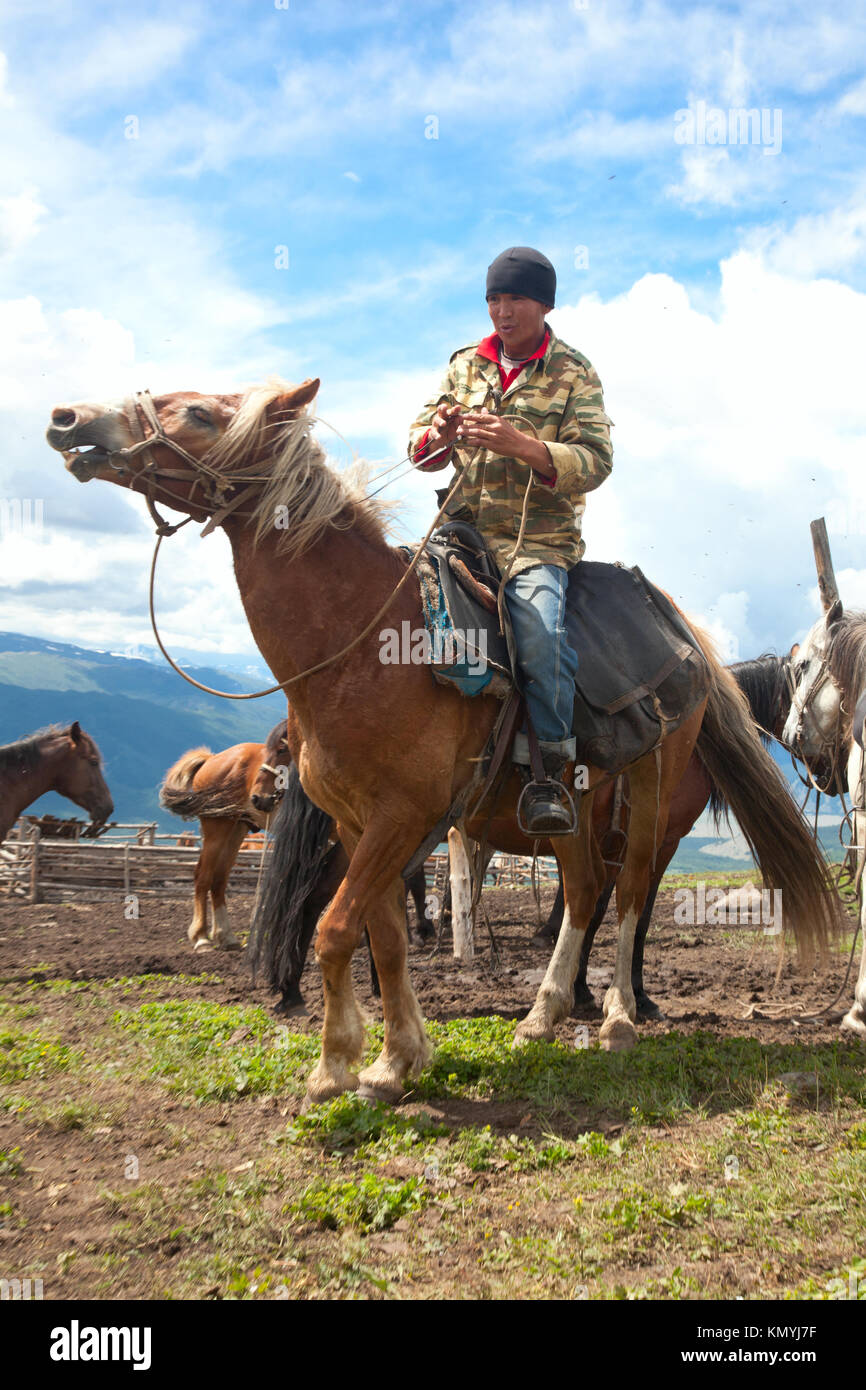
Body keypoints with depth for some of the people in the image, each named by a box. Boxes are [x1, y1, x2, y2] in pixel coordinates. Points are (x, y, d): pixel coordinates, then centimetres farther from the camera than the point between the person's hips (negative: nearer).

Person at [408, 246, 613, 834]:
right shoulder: (466, 365, 15)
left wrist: (520, 444, -23)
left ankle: (548, 774, -18)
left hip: (539, 542, -4)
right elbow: (421, 450, 13)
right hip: (462, 532, 4)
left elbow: (594, 462, -8)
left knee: (541, 632, -31)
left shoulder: (574, 374, 3)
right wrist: (436, 436, -13)